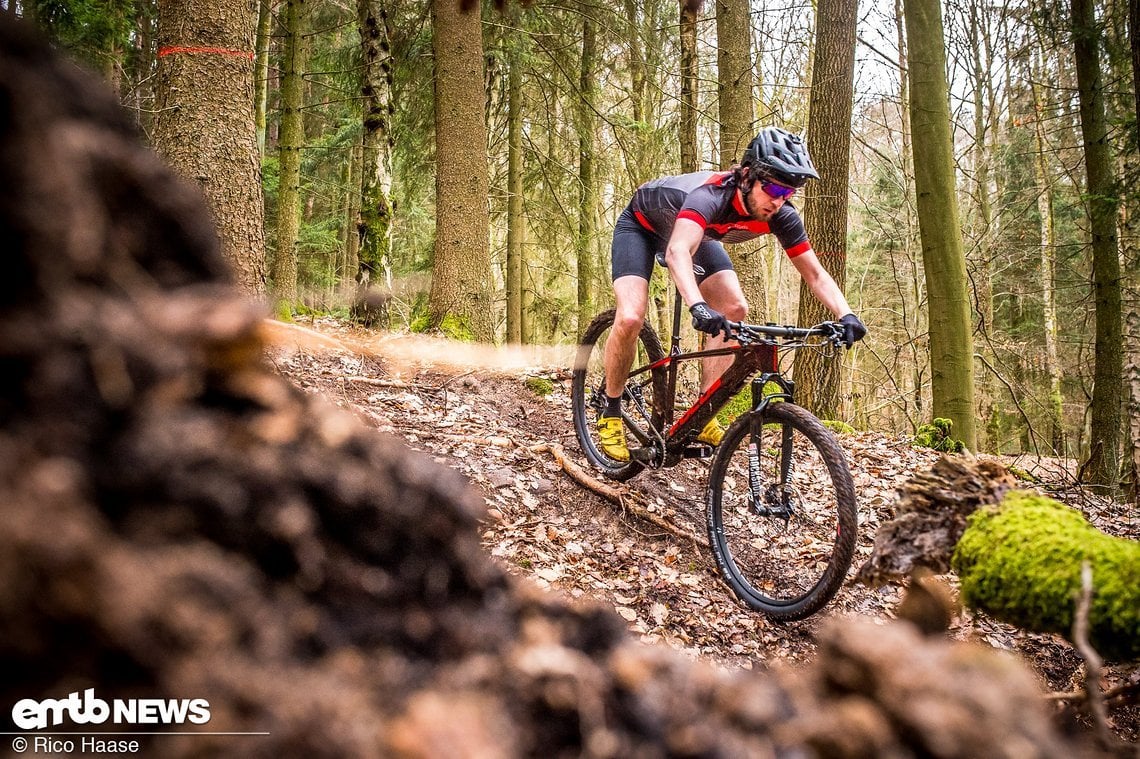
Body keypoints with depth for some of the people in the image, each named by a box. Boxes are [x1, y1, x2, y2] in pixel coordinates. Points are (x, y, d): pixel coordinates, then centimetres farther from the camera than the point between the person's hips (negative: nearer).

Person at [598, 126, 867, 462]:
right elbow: (677, 251, -60)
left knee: (734, 310, -13)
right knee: (630, 318, -24)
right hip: (641, 225, -6)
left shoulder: (781, 216, -25)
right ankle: (610, 413, -3)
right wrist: (698, 306, -77)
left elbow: (815, 274, -19)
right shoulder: (712, 194, -43)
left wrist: (845, 314, -37)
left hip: (693, 232, 6)